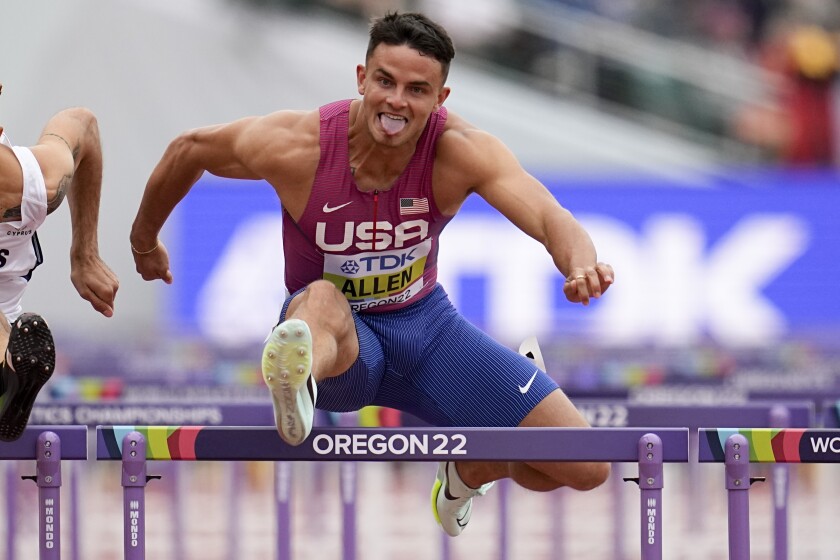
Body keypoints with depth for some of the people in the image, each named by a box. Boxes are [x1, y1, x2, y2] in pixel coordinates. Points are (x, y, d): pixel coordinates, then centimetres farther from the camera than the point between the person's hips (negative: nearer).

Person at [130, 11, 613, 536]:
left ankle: (468, 474, 27)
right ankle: (295, 384, -78)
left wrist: (582, 261, -62)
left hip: (426, 323, 2)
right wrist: (144, 243, 13)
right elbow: (189, 149, -3)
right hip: (339, 336, -2)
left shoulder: (458, 150, -22)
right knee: (321, 300, -42)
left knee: (587, 467, -5)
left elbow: (548, 215, -38)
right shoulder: (296, 147, -22)